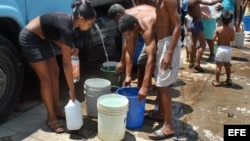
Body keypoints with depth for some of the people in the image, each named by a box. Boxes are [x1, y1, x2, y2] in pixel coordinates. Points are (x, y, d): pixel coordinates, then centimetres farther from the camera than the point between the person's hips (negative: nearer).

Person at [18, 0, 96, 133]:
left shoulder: (70, 21, -6)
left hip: (43, 38, 9)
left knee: (55, 73, 8)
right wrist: (72, 89, -23)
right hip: (30, 39, -9)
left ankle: (57, 109, 20)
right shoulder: (67, 28, -31)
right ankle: (51, 117, 5)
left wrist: (70, 48, -8)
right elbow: (66, 63, -28)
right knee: (46, 78, -7)